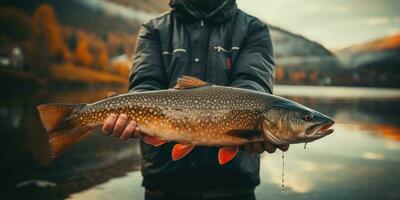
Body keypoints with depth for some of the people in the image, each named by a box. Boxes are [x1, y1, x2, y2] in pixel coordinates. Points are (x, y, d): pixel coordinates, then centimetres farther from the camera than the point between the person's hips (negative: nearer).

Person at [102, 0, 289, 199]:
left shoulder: (253, 30, 7)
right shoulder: (154, 29, 9)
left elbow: (251, 83, -12)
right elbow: (145, 84, -7)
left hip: (232, 177, 0)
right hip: (163, 172, 1)